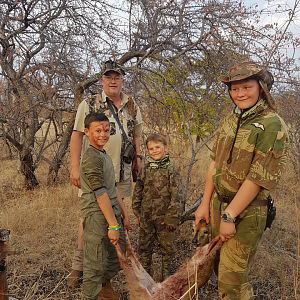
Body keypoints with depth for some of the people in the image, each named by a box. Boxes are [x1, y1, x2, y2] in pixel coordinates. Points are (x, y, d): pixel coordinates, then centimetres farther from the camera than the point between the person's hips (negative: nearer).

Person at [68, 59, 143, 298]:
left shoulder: (132, 106, 11)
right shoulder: (89, 104, -2)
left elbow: (136, 134, 19)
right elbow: (77, 135, -5)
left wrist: (138, 157, 7)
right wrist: (75, 166, -13)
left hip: (122, 171, 4)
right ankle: (79, 265, 12)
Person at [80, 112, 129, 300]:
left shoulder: (104, 155, 15)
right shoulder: (91, 157, -15)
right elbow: (100, 193, -20)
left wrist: (124, 213, 19)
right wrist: (113, 225, -19)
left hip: (111, 215, 10)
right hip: (97, 217, -10)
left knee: (116, 261, 19)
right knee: (96, 266, 2)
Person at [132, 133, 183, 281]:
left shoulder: (171, 170, -10)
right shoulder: (145, 169, 1)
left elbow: (176, 195, -10)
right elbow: (137, 191, 8)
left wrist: (172, 217, -12)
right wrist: (137, 213, 8)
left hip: (164, 217, -3)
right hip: (146, 216, 3)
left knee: (166, 247, 12)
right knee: (144, 247, 13)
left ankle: (166, 274, 32)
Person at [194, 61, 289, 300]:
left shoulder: (272, 126, -16)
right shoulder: (231, 121, 6)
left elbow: (257, 178, -20)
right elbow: (215, 164, 7)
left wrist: (229, 216, -18)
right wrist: (205, 204, 7)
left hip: (246, 212, -7)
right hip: (219, 203, 7)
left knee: (231, 278, 2)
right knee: (218, 266, 21)